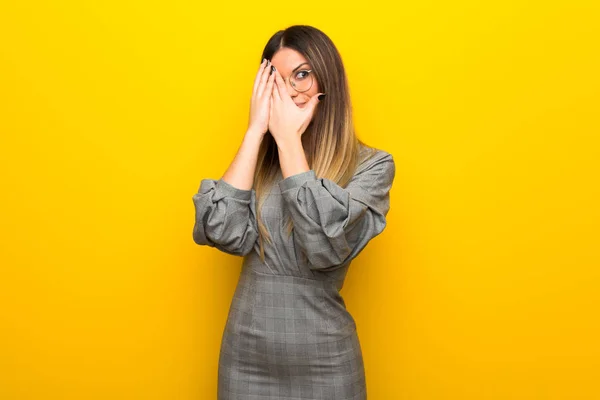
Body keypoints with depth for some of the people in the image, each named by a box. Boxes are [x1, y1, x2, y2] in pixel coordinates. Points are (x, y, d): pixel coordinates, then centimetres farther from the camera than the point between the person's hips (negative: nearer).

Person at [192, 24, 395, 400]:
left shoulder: (371, 164, -6)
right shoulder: (261, 160, 2)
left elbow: (326, 248, -21)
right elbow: (223, 233, -13)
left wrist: (289, 139, -14)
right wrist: (256, 131, -9)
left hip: (323, 360, -3)